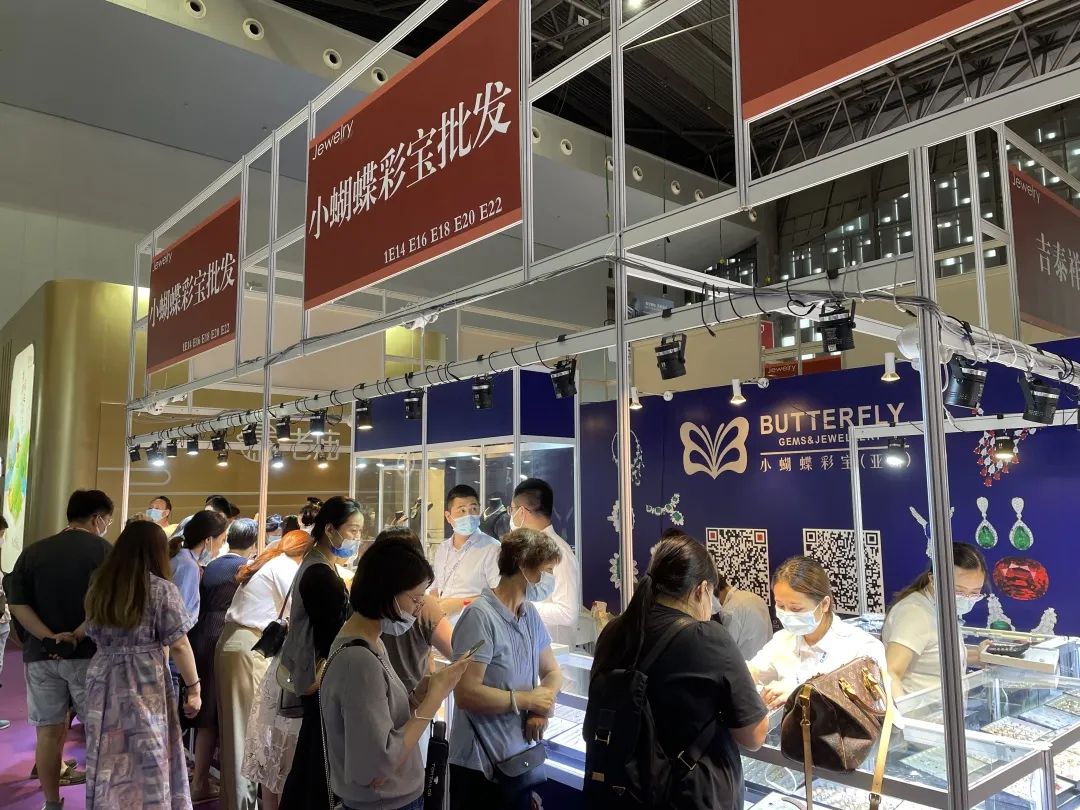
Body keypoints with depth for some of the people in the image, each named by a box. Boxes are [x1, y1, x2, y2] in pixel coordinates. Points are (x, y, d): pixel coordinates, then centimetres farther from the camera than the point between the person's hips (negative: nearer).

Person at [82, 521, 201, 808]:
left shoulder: (99, 585, 6)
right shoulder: (162, 589, -9)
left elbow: (93, 634, 17)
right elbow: (178, 645, -10)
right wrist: (193, 687, -3)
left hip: (104, 681, 5)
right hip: (145, 684, -5)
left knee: (109, 760, 14)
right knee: (147, 763, 5)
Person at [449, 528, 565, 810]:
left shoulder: (530, 614, 3)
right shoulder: (480, 616, -22)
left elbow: (552, 673, 12)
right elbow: (466, 694, -27)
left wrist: (542, 708, -10)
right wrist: (527, 699, -15)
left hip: (521, 758, 8)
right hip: (481, 764, -7)